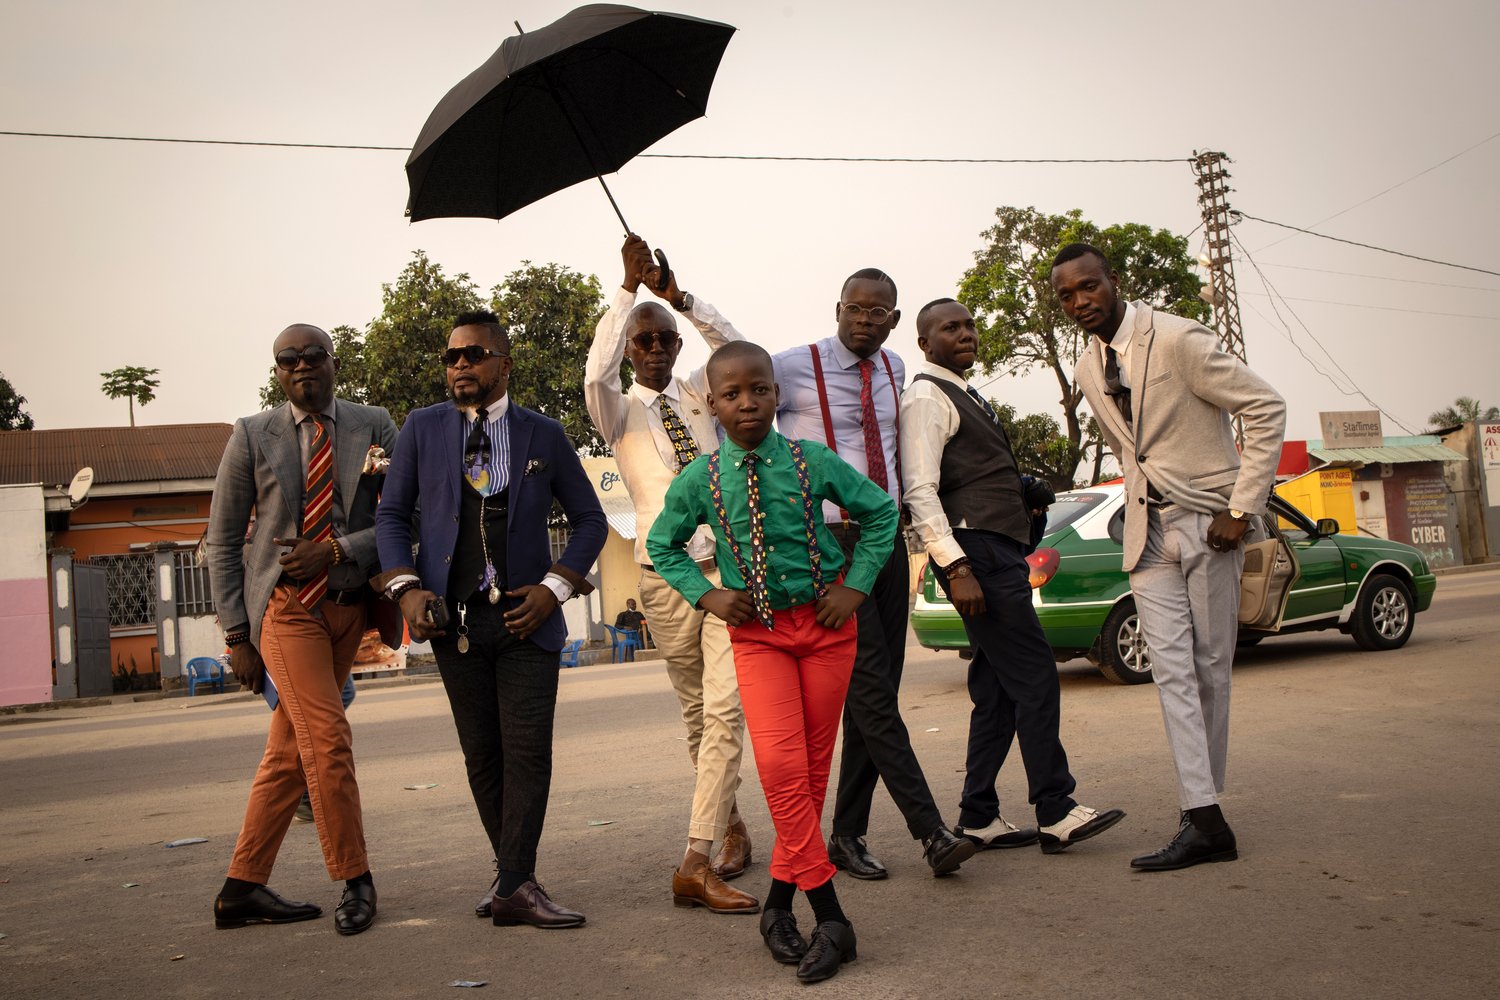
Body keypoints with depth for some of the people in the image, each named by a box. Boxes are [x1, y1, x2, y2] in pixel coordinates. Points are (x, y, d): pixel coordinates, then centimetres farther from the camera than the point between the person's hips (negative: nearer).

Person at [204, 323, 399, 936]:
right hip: (286, 605, -2)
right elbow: (223, 542, 4)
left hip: (348, 603, 3)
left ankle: (243, 889, 18)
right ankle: (354, 881, 1)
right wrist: (237, 633, -1)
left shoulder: (374, 428, 4)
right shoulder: (253, 436, 1)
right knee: (327, 739, -14)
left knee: (288, 753, 8)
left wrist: (338, 549, -16)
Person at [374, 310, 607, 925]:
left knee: (528, 752, -6)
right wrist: (406, 589, -6)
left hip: (526, 617, -1)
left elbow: (590, 520, 9)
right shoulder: (422, 428, 7)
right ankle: (512, 873, 19)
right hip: (453, 618, 1)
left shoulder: (544, 435, 5)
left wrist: (554, 587, -5)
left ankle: (515, 885, -2)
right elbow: (392, 515, 10)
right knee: (481, 753, 7)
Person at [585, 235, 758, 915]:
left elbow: (738, 352, -8)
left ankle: (697, 865, -13)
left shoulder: (700, 394, 11)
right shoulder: (620, 409, 4)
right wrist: (629, 286, -18)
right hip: (667, 577, 0)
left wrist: (677, 295, -16)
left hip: (729, 566, 1)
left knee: (724, 709, -12)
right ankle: (730, 821, 33)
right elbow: (596, 374, -18)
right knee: (697, 712, 11)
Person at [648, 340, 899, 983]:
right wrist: (706, 594, -2)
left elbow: (881, 511, 6)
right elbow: (663, 545, 13)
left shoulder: (812, 462, -6)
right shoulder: (698, 480, -4)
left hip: (825, 622, 1)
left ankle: (781, 897, 20)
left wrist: (856, 585, -2)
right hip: (756, 631, 0)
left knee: (814, 763, 4)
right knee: (779, 761, -17)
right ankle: (829, 916, -9)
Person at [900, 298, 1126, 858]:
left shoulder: (966, 397, 24)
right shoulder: (927, 397, -7)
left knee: (997, 690, 10)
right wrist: (958, 568, -23)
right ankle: (1056, 815, -3)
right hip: (975, 551, -10)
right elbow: (921, 492, -17)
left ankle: (978, 818, 16)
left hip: (1001, 553, 10)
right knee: (1035, 678, -10)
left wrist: (1024, 495, 10)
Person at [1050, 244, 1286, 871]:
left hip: (1207, 523, -5)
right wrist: (1142, 508, 12)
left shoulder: (1177, 340, -12)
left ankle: (1202, 805, 14)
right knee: (1172, 670, -5)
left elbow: (1266, 408, -12)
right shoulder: (1088, 370, 10)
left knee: (1210, 669, 2)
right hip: (1147, 530, 5)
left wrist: (1241, 509, -16)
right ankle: (1204, 820, -6)